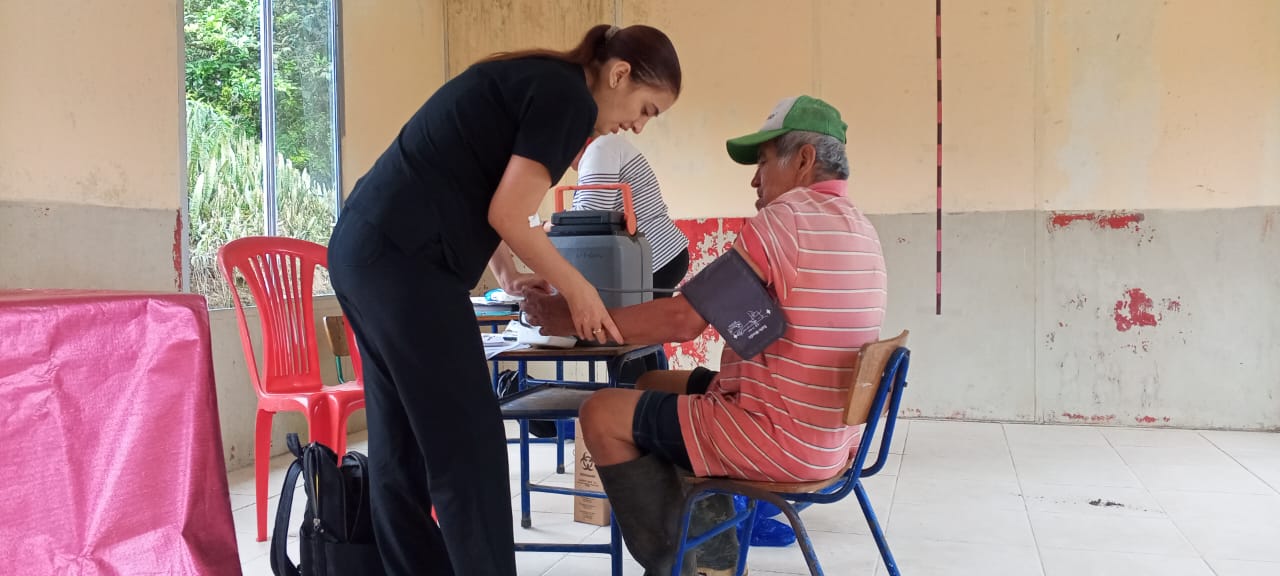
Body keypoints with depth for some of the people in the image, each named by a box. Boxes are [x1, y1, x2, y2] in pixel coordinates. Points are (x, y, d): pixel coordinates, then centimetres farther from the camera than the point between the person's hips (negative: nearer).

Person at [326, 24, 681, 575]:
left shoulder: (532, 78, 21)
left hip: (362, 246, 10)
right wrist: (577, 289, -1)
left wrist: (509, 275, 15)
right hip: (404, 259, -10)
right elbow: (508, 215, -13)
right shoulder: (570, 98, -7)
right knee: (468, 448, -2)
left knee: (401, 448, 14)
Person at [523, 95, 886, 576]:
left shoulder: (786, 217, -18)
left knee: (603, 414, -4)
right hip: (828, 434, 10)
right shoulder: (860, 229, 13)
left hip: (780, 439, -10)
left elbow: (683, 319, -19)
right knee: (655, 386, 21)